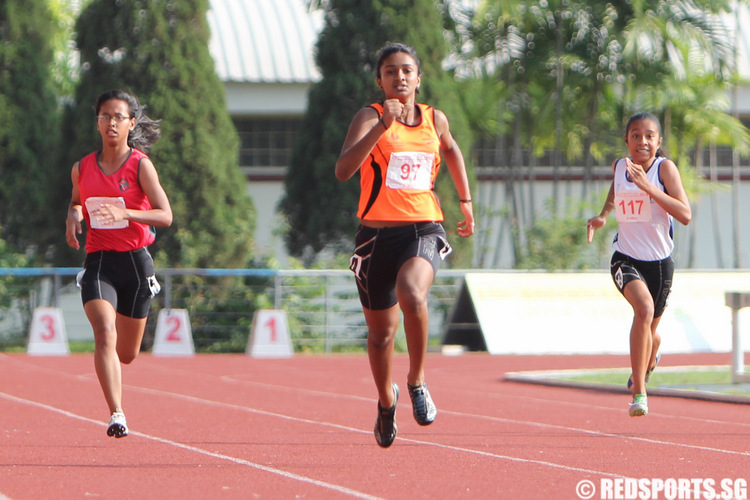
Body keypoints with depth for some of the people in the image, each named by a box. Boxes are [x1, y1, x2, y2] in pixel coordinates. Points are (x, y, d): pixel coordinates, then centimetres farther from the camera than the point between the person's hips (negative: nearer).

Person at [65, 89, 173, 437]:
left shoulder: (140, 165, -6)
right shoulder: (82, 168, 4)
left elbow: (165, 215, -13)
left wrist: (124, 213, -29)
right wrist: (73, 216, 1)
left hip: (136, 263, -1)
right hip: (98, 262, 1)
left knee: (126, 353, 11)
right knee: (105, 334, -24)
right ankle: (116, 415, -27)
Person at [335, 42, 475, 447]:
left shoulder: (435, 120, 7)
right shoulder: (370, 117, -5)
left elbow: (452, 151, 31)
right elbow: (343, 170, -23)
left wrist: (466, 202, 31)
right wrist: (382, 126, -30)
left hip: (424, 230, 0)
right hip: (377, 233, 0)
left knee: (412, 294, -32)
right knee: (380, 333, 11)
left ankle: (417, 380, -11)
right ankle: (386, 401, 40)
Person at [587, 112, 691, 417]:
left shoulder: (665, 167, -13)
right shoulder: (620, 166, -2)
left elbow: (685, 215, -24)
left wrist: (647, 186, -31)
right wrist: (603, 215, 6)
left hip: (660, 262, 0)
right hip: (626, 258, 0)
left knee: (649, 332, 17)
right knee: (644, 309, -30)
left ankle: (647, 365, 55)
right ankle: (639, 392, -27)